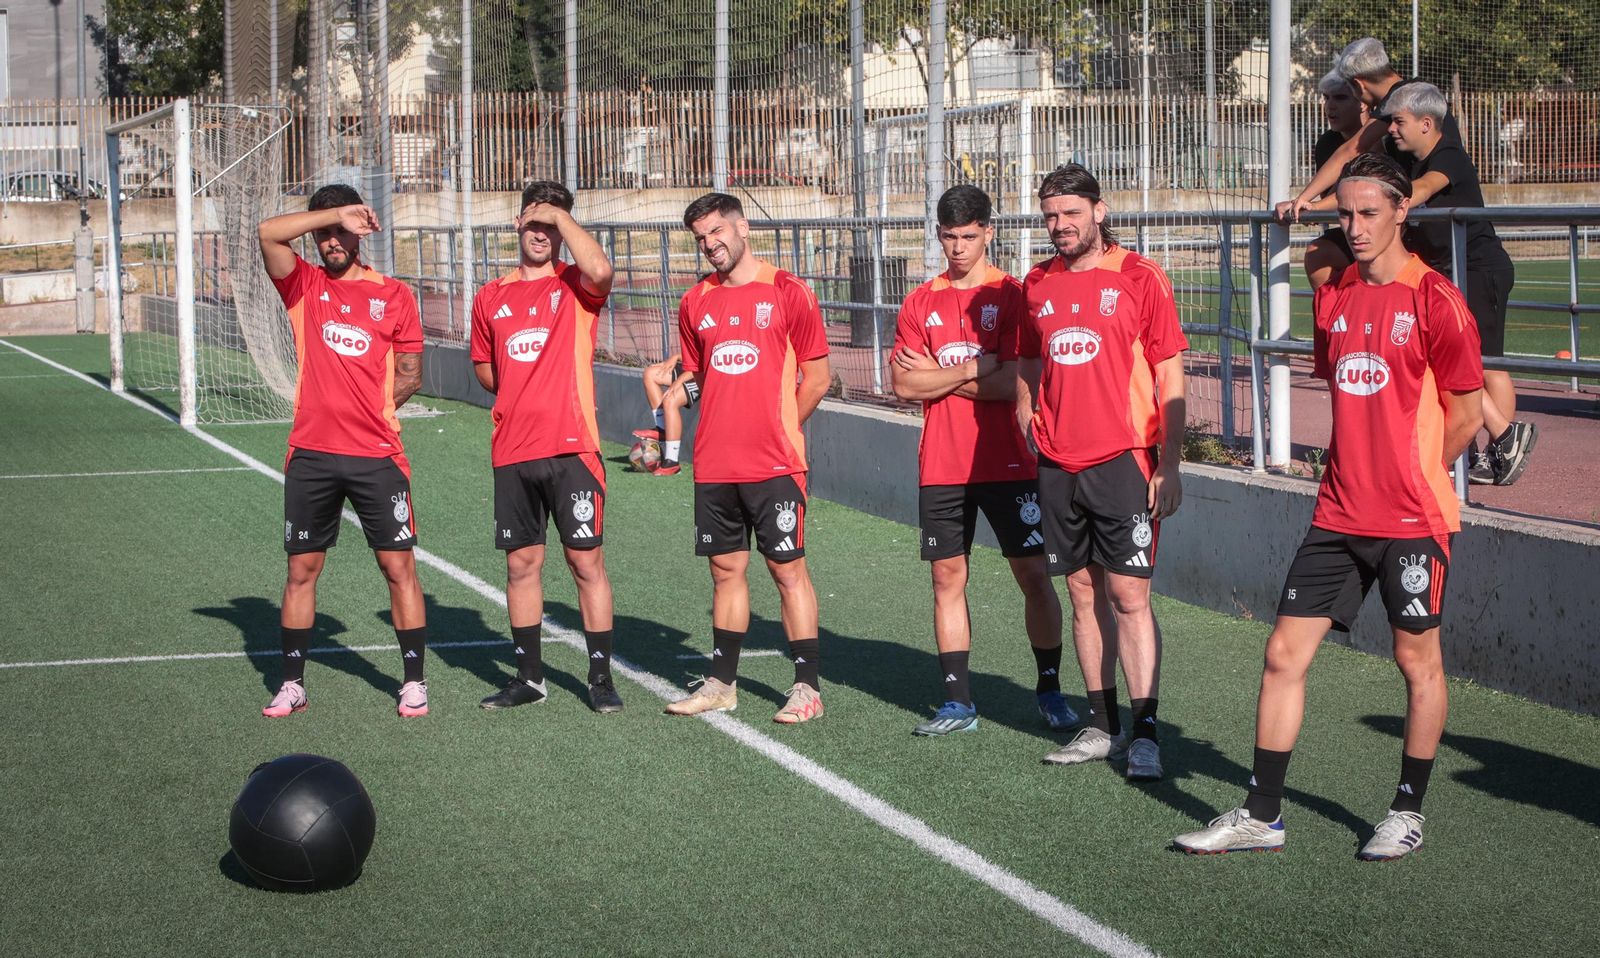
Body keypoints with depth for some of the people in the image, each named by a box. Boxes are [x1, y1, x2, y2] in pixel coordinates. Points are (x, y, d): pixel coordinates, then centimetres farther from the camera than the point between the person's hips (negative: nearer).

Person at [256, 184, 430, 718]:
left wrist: (370, 410, 0)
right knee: (301, 569, 7)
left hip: (377, 455, -1)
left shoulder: (393, 295, 6)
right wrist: (335, 214, -12)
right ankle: (292, 684, 17)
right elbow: (268, 233, -11)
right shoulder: (304, 285, 7)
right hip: (310, 454, 1)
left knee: (399, 566, 0)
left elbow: (410, 375, 9)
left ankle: (414, 681, 9)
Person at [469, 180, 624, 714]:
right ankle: (529, 677, 20)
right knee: (521, 563, 9)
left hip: (571, 448, -4)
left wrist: (562, 215, -14)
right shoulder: (491, 297, 12)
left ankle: (601, 678, 6)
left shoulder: (575, 286, 0)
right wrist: (522, 397, 11)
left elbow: (600, 270, -25)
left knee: (587, 561, -2)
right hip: (512, 452, 4)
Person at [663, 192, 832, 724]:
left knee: (788, 569, -1)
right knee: (726, 570, 11)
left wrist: (779, 429, 1)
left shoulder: (786, 292, -4)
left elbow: (816, 378, -1)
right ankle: (722, 683, 19)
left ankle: (807, 687, 4)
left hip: (775, 464, -5)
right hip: (714, 466, 5)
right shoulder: (696, 302, 11)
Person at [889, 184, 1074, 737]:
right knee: (947, 578, 5)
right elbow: (904, 384, -1)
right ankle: (958, 701, 11)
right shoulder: (921, 303, 8)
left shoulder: (1011, 296, -3)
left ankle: (1050, 689, 14)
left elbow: (1013, 384, -13)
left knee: (1034, 576, 0)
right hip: (941, 467, 3)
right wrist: (974, 369, -9)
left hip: (1006, 463, -3)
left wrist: (939, 375, -7)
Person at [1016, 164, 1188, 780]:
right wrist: (1029, 445, 12)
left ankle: (1145, 731, -5)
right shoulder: (1038, 284, 11)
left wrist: (1169, 465, -9)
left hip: (1123, 462, -5)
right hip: (1058, 467, 5)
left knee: (1129, 597, -7)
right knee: (1084, 595, 9)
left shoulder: (1140, 278, -3)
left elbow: (1170, 381, -4)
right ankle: (1102, 726, 16)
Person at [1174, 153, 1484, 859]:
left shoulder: (1434, 299, -10)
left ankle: (1409, 810, 21)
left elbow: (1467, 411, -5)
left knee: (1417, 660, 6)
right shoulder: (1334, 297, 8)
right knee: (1284, 652, 3)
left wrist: (1412, 476, 3)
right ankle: (1262, 815, 10)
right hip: (1338, 514, 6)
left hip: (1413, 519, -6)